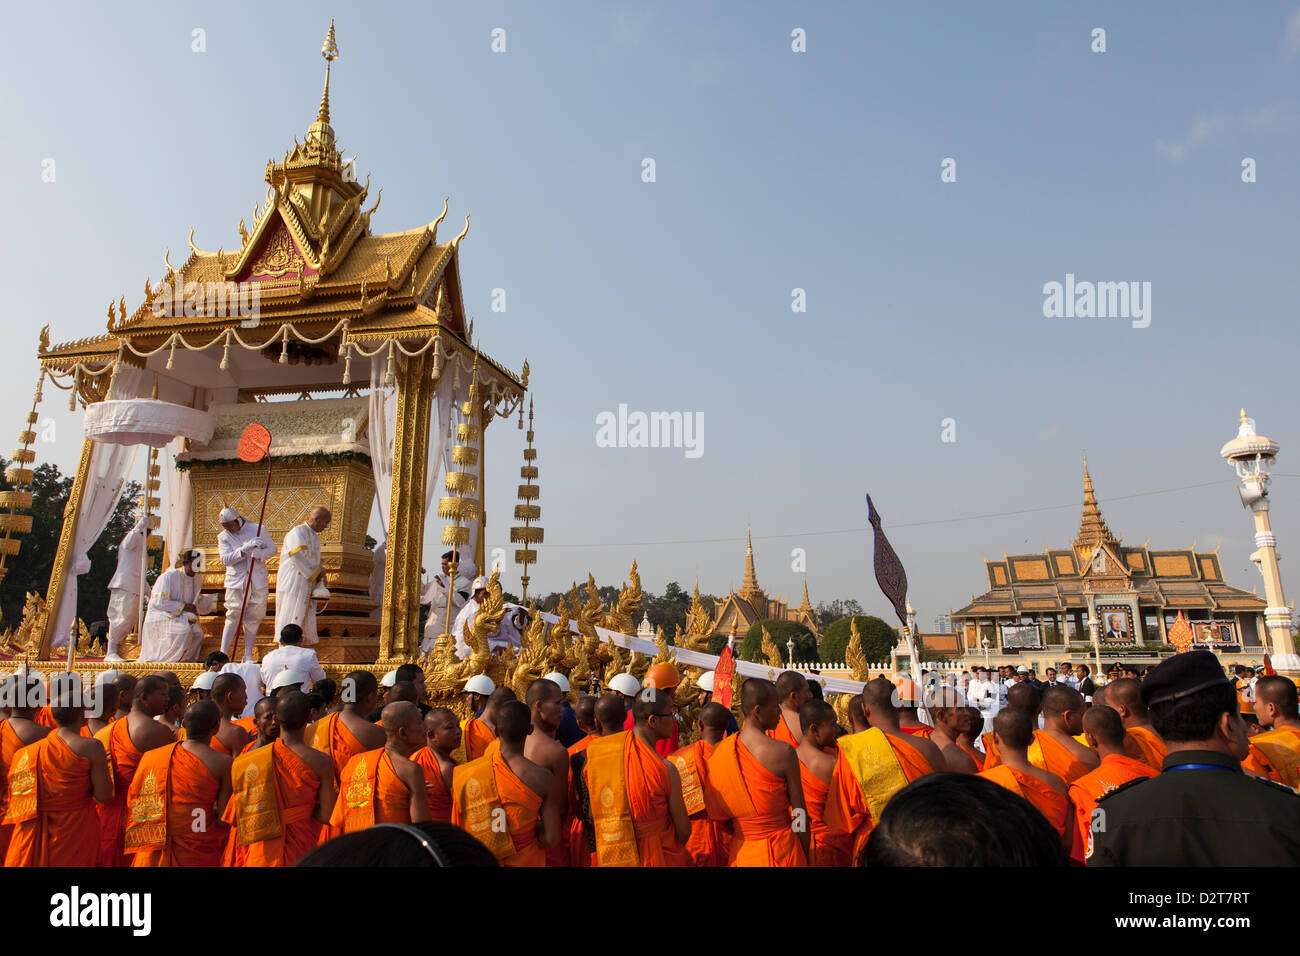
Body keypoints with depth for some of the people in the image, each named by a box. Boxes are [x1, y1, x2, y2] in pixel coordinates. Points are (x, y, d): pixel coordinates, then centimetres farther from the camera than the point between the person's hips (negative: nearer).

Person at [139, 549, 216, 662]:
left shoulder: (197, 580, 9)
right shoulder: (168, 576, -13)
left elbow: (197, 604, 16)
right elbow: (158, 602, -18)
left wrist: (215, 598, 3)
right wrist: (183, 607, -18)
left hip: (181, 618, 6)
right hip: (160, 616, -6)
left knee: (197, 633, -20)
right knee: (183, 630, -31)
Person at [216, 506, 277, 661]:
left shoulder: (258, 530, 2)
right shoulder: (223, 537, 2)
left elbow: (272, 548, 5)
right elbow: (225, 559, -11)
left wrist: (260, 553, -16)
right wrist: (245, 549, -25)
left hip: (258, 582, 1)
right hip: (236, 582, -1)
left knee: (254, 618, 3)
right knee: (233, 617, -3)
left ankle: (248, 655, 12)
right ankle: (223, 653, 6)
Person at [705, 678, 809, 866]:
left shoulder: (720, 750, -4)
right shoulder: (784, 752, -17)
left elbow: (718, 812, 3)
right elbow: (800, 813, -10)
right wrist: (806, 857, 4)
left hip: (739, 853, 4)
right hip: (781, 850, -4)